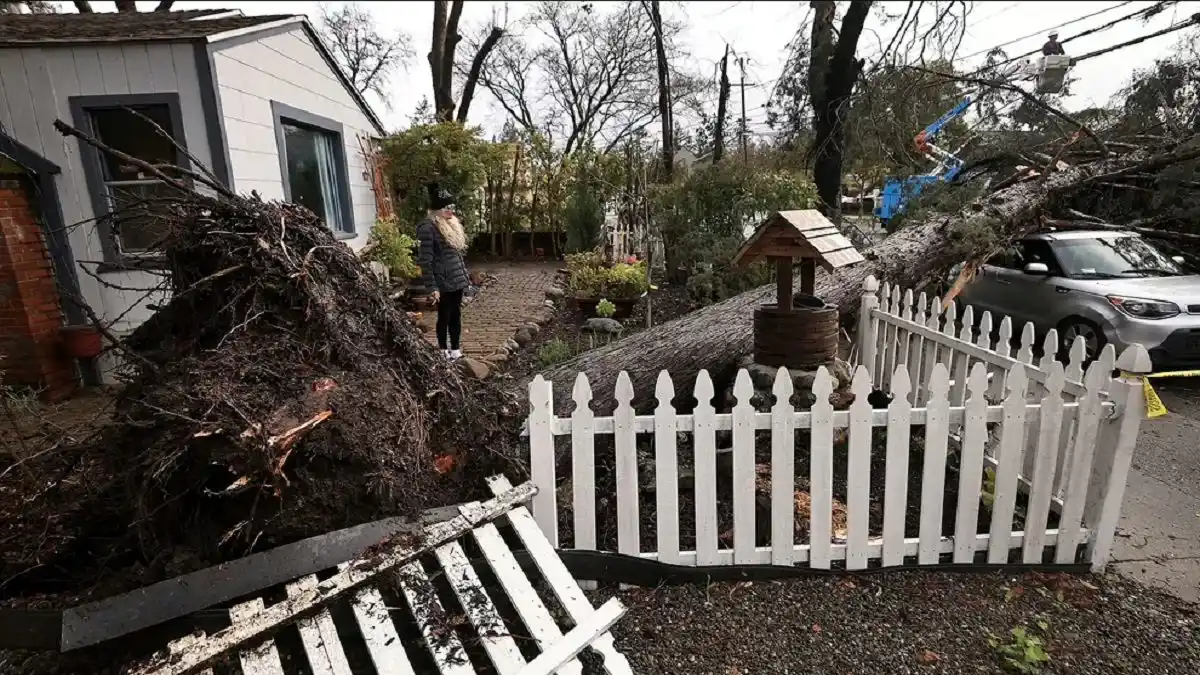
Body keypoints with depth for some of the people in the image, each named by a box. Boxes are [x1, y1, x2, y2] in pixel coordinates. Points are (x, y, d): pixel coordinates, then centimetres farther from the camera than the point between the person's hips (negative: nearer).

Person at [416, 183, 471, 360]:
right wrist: (432, 287, -20)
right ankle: (444, 352, 19)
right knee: (444, 318, 5)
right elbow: (425, 261, -18)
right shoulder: (428, 228, -17)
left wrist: (465, 275, 17)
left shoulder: (451, 224, 11)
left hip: (457, 280, 8)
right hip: (443, 283, -8)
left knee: (456, 316, 15)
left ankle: (455, 350, 26)